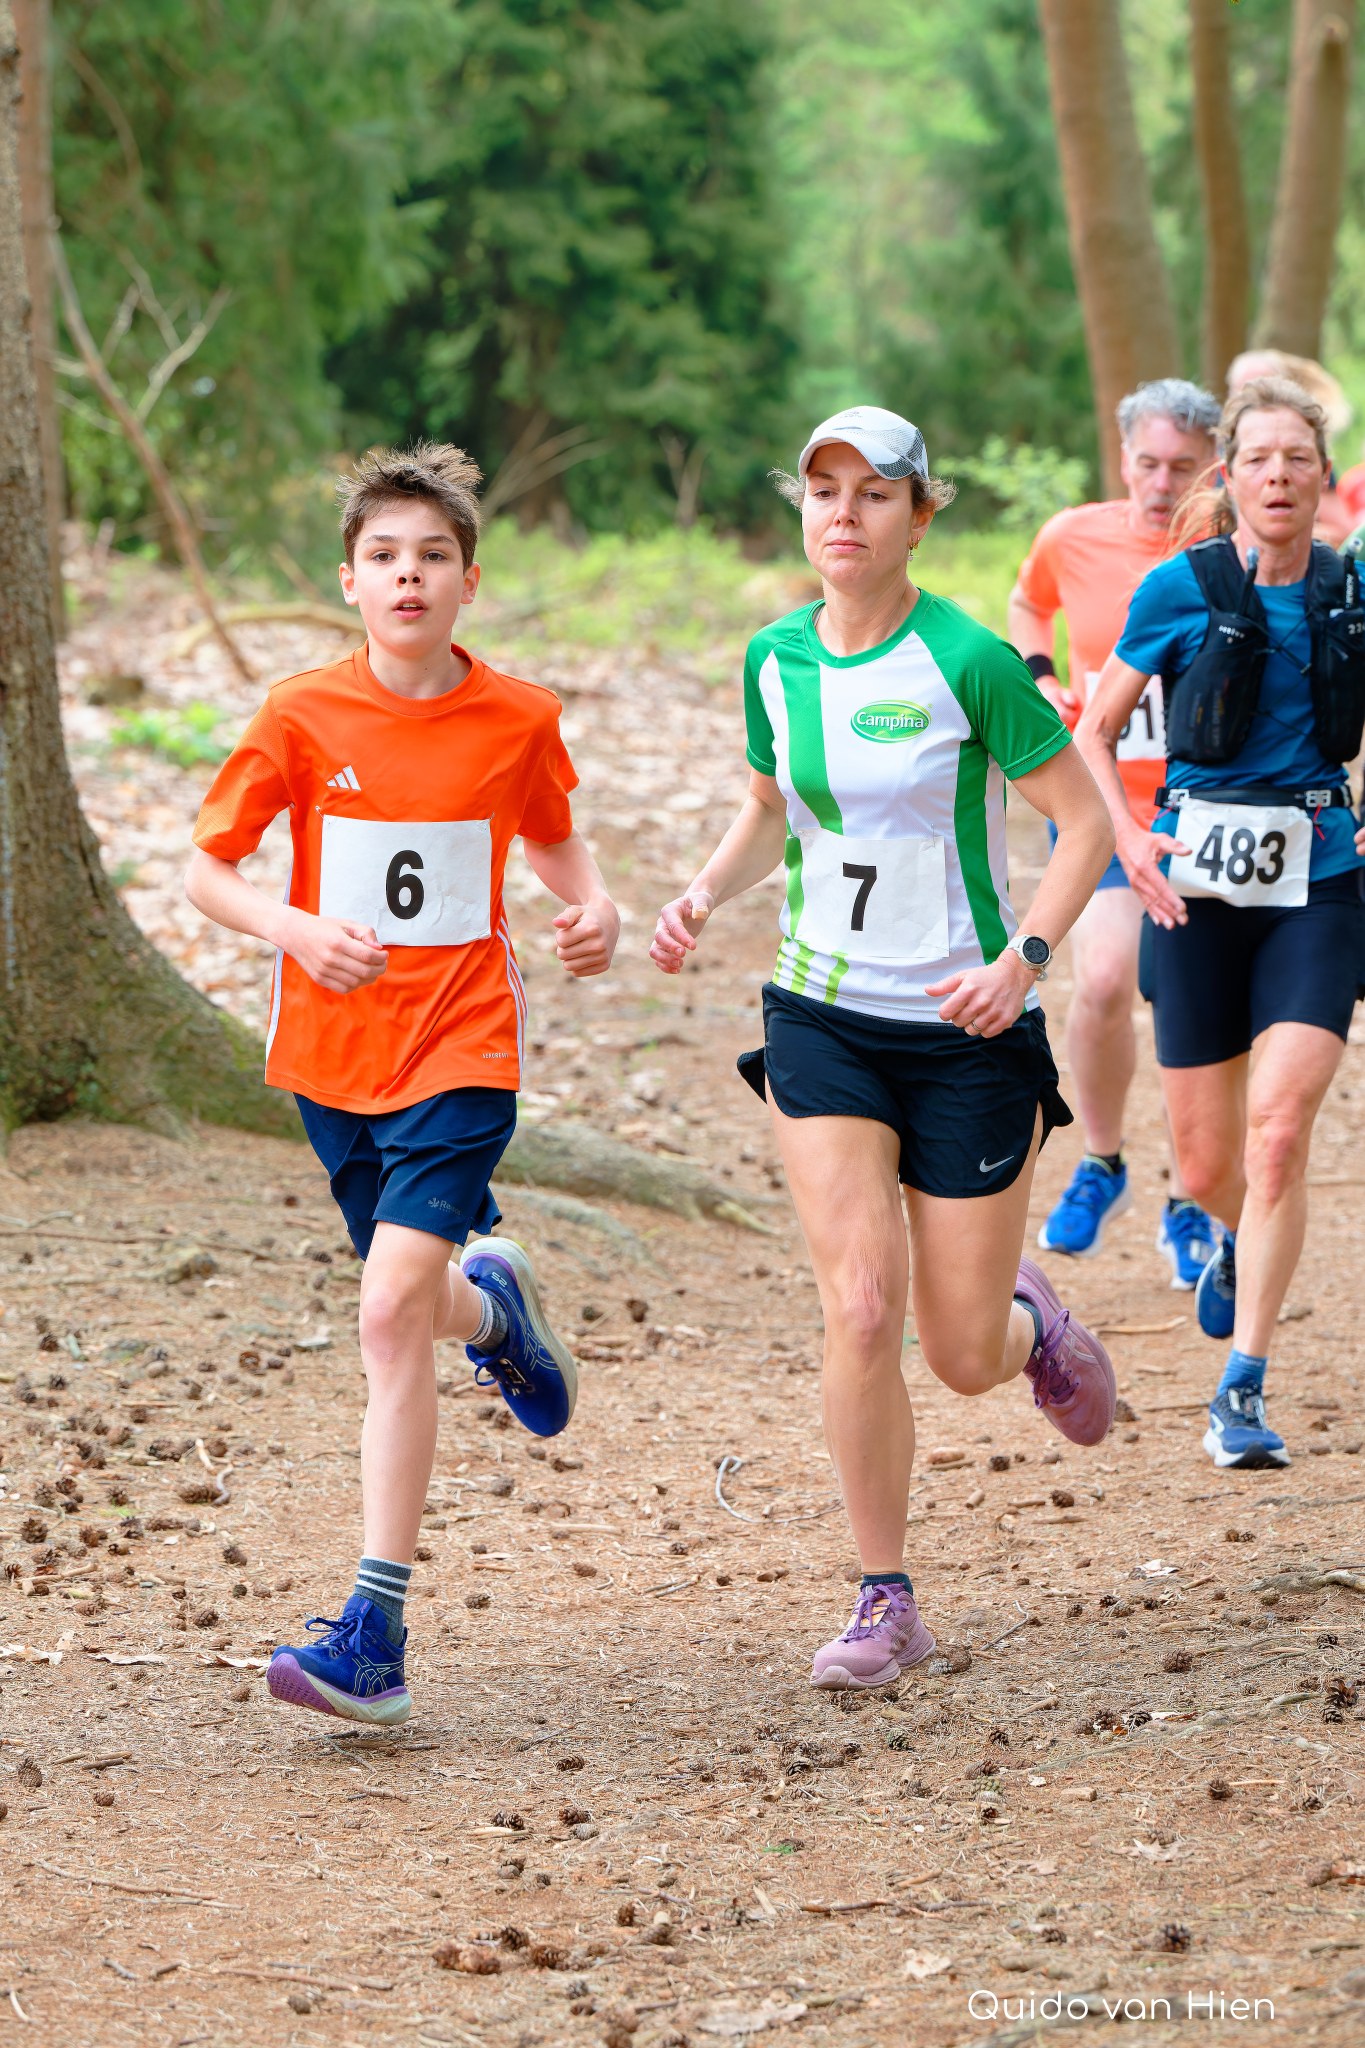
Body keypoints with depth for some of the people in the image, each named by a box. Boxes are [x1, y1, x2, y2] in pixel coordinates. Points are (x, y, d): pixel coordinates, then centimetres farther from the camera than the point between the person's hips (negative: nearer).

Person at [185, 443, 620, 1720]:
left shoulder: (518, 720, -4)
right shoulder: (301, 718, -6)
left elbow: (552, 837, 16)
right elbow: (205, 870, -2)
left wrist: (592, 908, -5)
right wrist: (297, 928, -21)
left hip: (460, 1052, -2)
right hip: (332, 1053, 2)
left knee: (391, 1314, -15)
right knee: (415, 1299, 16)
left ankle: (374, 1631, -16)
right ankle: (492, 1306, 57)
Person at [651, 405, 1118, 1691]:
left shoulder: (966, 660, -14)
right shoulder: (776, 660, 1)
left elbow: (1088, 821, -10)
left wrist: (1024, 961, -21)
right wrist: (705, 895, -1)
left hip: (969, 1031, -3)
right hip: (822, 1020, 3)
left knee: (964, 1356, 2)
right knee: (860, 1312, -13)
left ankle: (1031, 1324, 41)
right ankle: (885, 1604, 1)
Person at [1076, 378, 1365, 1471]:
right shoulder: (1180, 589, -4)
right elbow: (1092, 735, 4)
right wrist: (1130, 840, -10)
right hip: (1198, 886, 0)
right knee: (1208, 1162, 6)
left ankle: (1244, 1391, -11)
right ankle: (1240, 1242, 45)